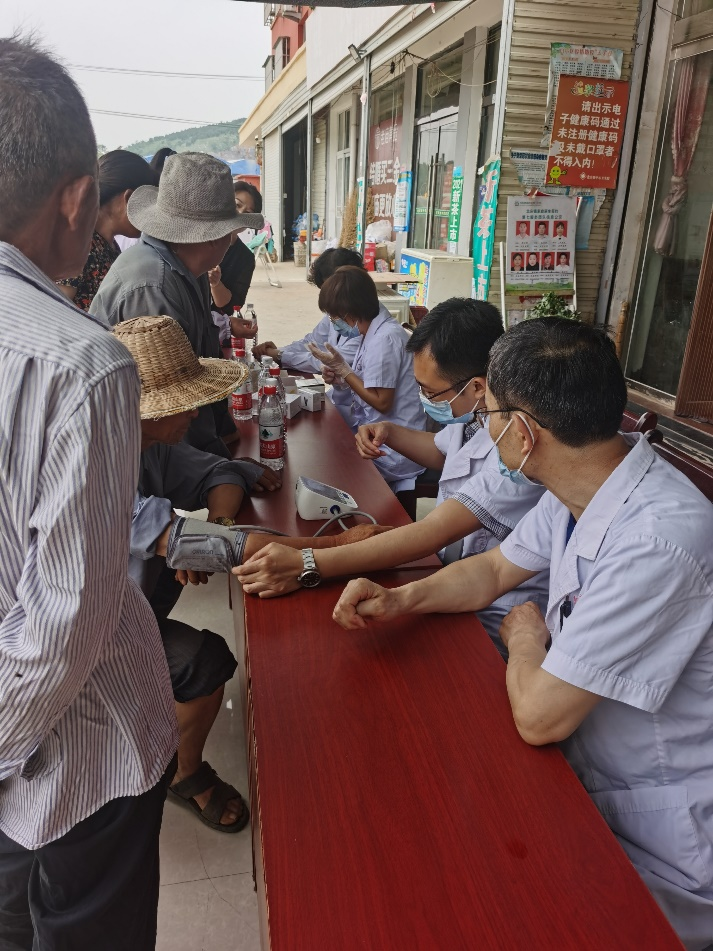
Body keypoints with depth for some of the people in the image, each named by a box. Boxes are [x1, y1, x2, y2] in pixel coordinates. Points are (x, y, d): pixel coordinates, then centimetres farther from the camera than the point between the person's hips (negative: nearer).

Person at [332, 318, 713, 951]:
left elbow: (538, 715, -30)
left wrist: (525, 637, -8)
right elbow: (494, 570, 8)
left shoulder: (661, 541, -36)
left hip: (659, 849, -7)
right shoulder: (582, 488, -7)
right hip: (589, 771, 7)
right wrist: (399, 600, -8)